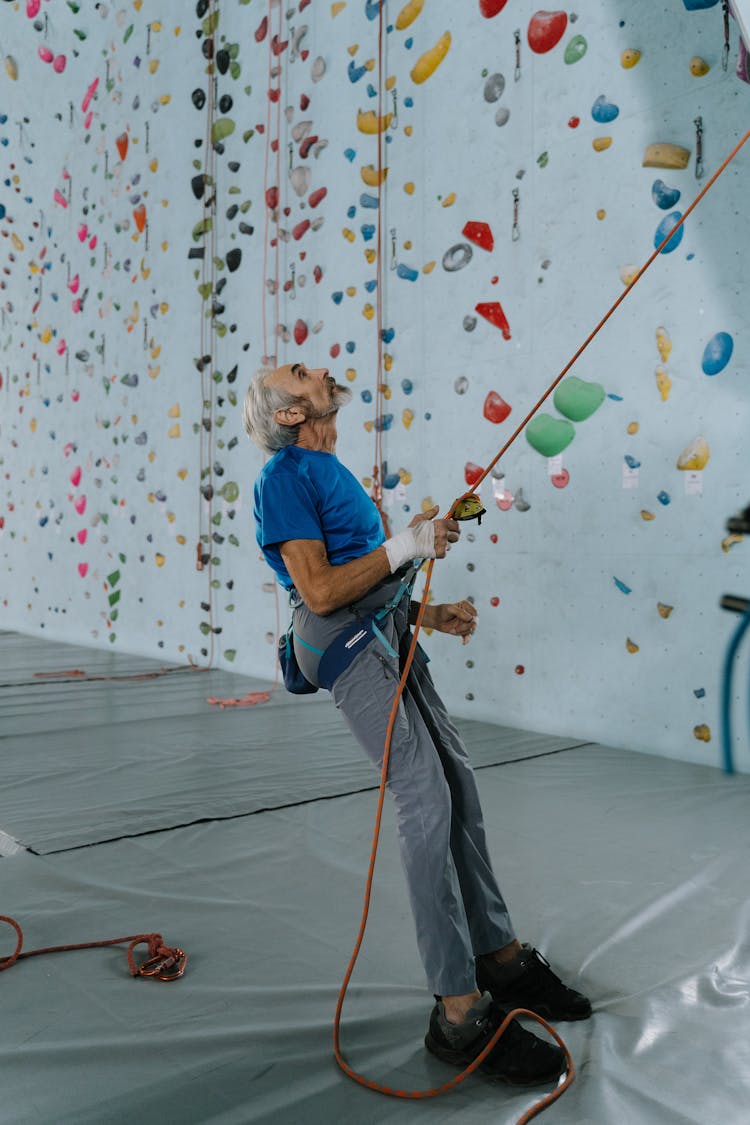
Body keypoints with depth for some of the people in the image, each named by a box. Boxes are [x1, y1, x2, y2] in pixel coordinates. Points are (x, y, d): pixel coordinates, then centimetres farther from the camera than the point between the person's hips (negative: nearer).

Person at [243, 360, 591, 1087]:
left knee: (459, 788, 8)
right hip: (348, 648, -9)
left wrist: (432, 615, 11)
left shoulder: (332, 474, 22)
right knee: (427, 801, -13)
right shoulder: (285, 477, -8)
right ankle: (461, 1013, -6)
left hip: (388, 639, 9)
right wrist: (406, 544, -14)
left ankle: (500, 958, 22)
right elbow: (320, 591, -18)